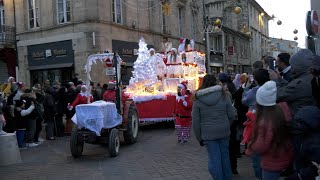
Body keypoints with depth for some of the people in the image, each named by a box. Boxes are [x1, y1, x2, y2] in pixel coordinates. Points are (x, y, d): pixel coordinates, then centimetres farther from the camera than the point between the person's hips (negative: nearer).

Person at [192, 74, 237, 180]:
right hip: (224, 132, 2)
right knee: (225, 155, 17)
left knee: (214, 159, 5)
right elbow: (232, 115, -1)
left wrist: (199, 138, 6)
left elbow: (195, 121, -3)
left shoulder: (198, 100, -3)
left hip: (208, 134, -2)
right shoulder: (224, 95, 0)